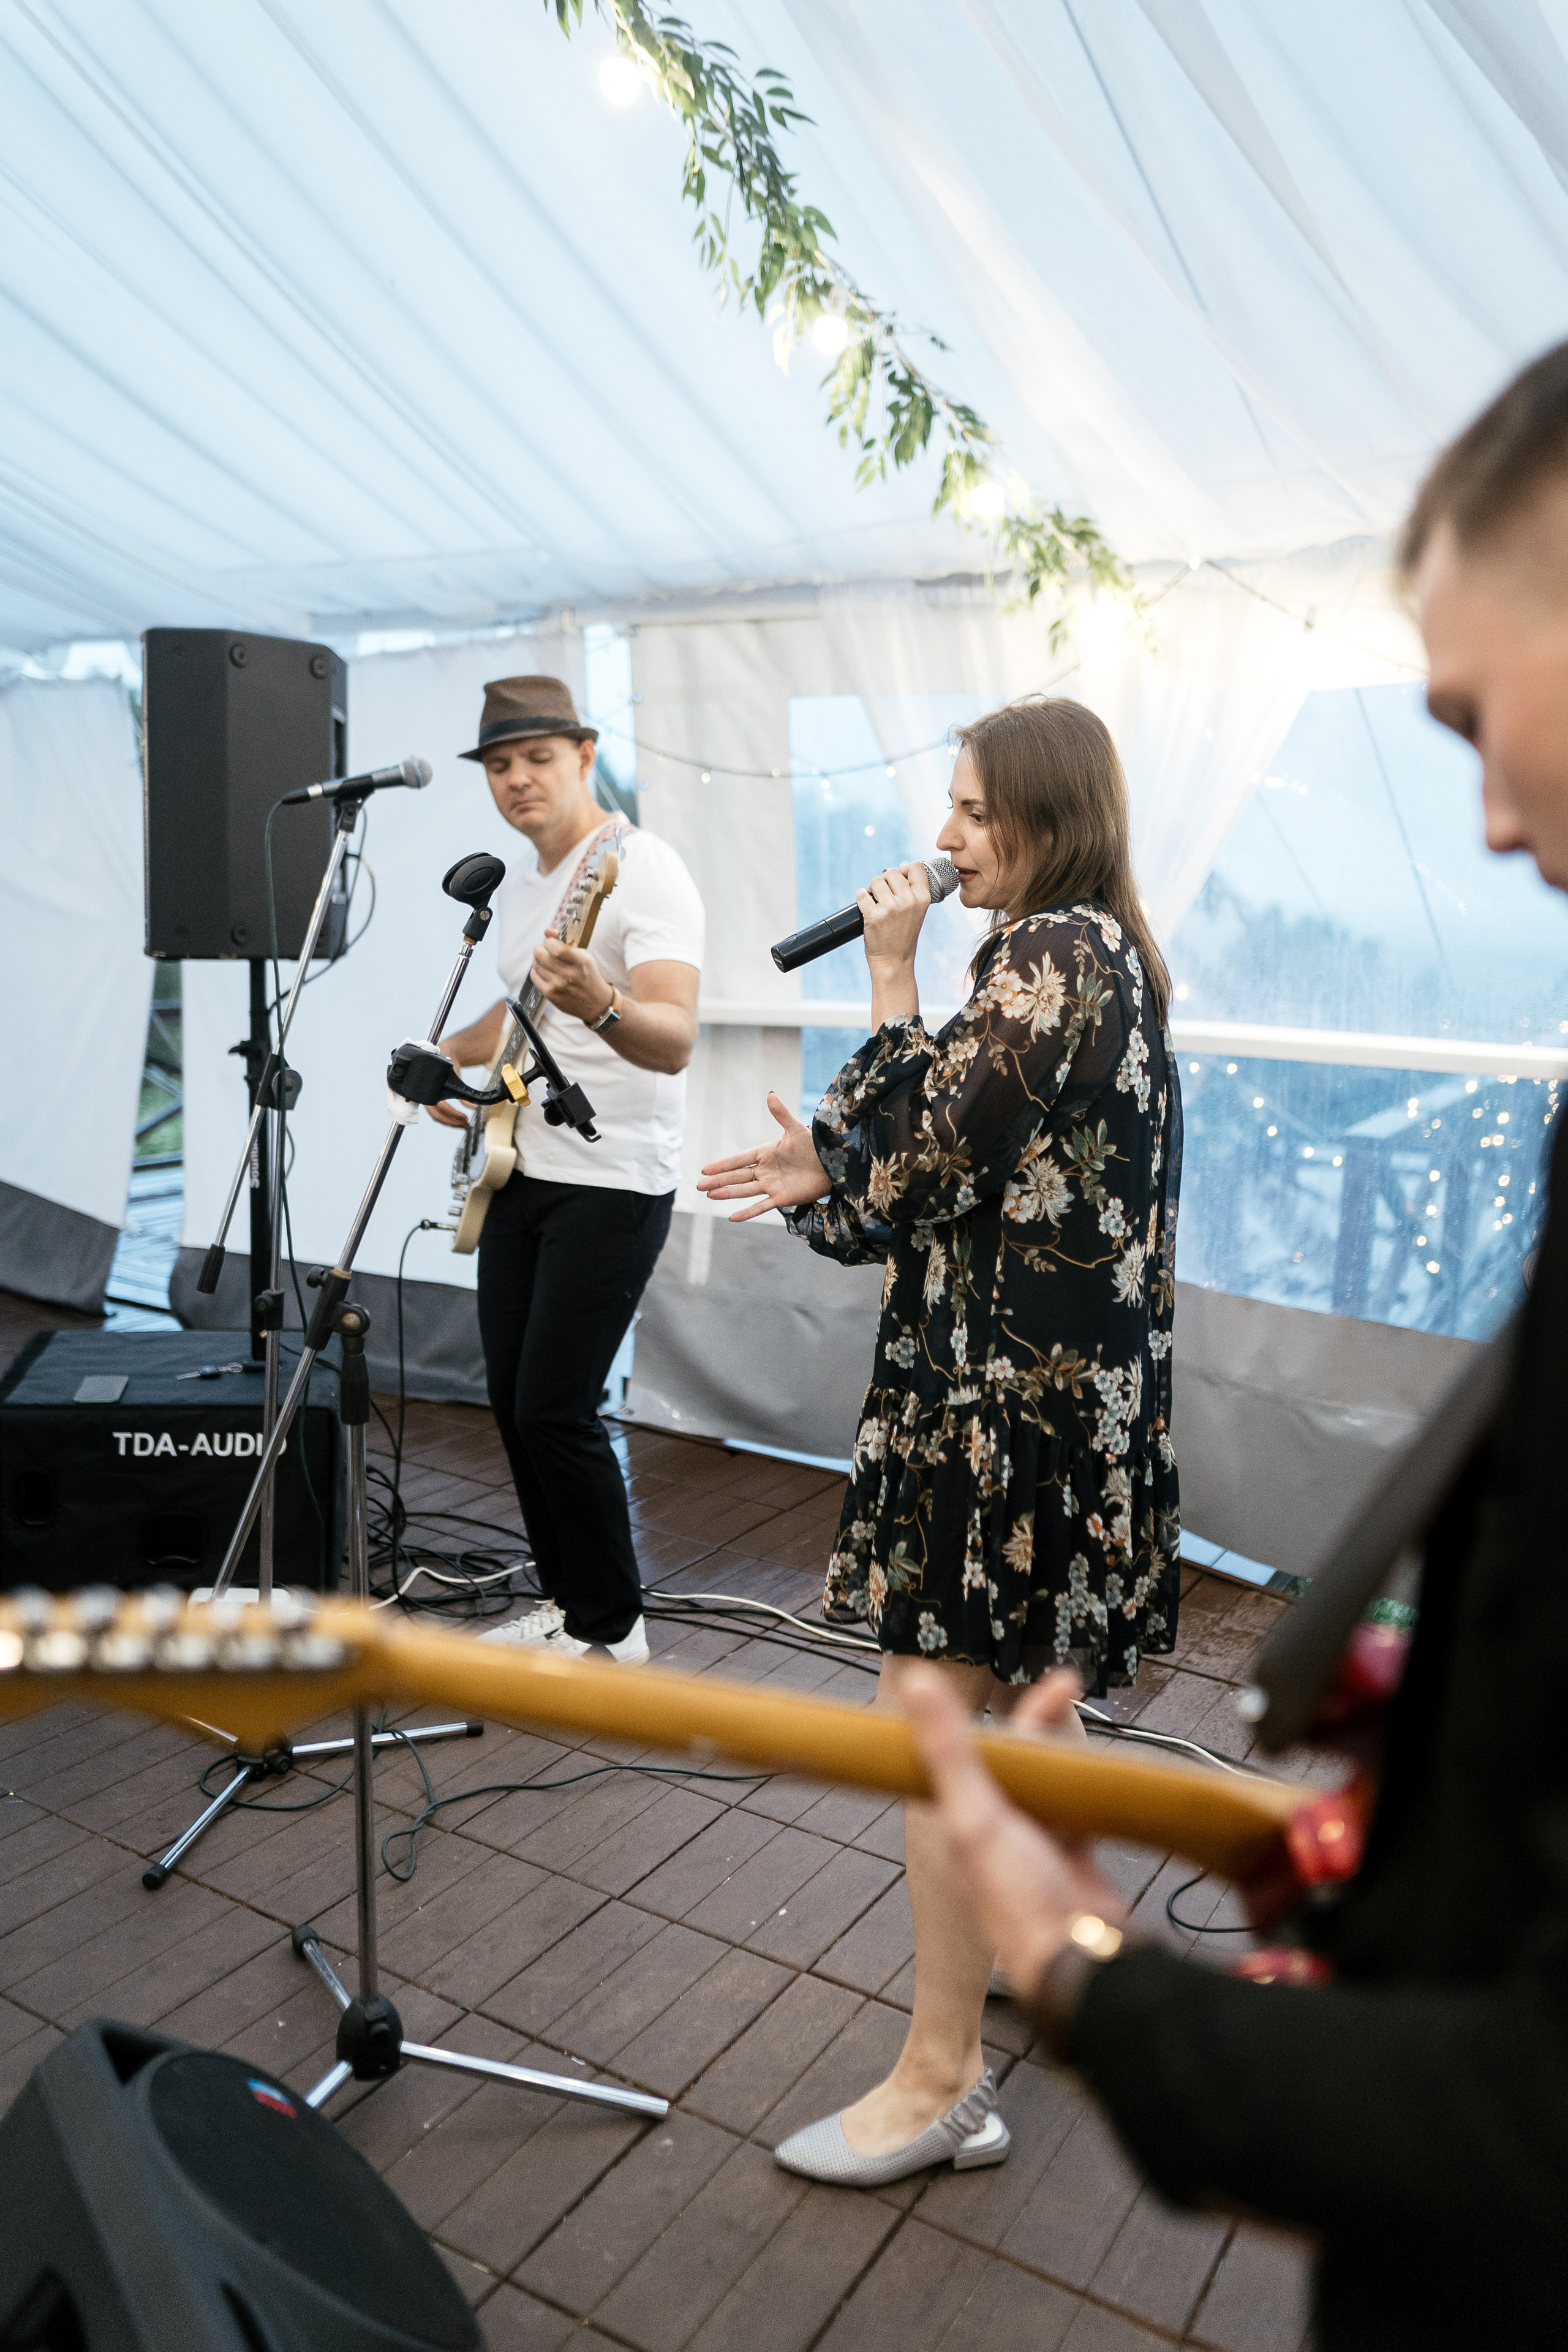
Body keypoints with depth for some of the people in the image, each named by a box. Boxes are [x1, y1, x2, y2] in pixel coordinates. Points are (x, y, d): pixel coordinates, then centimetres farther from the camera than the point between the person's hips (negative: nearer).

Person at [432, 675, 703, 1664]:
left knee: (555, 1408, -8)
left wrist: (599, 1005, -46)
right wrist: (452, 1054, 12)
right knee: (512, 1398, 12)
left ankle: (612, 1627, 11)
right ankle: (566, 1598, 29)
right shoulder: (518, 883, 13)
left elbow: (677, 1041, -27)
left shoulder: (645, 871, -14)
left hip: (612, 1185, -9)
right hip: (522, 1171, 9)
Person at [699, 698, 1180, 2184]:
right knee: (1021, 1688, 23)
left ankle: (941, 2077, 7)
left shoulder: (1053, 953, -16)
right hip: (1065, 1376, 11)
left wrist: (890, 982, -10)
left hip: (1013, 1385, -11)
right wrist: (832, 1175, 6)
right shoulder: (1099, 952, 15)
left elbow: (925, 1151, -19)